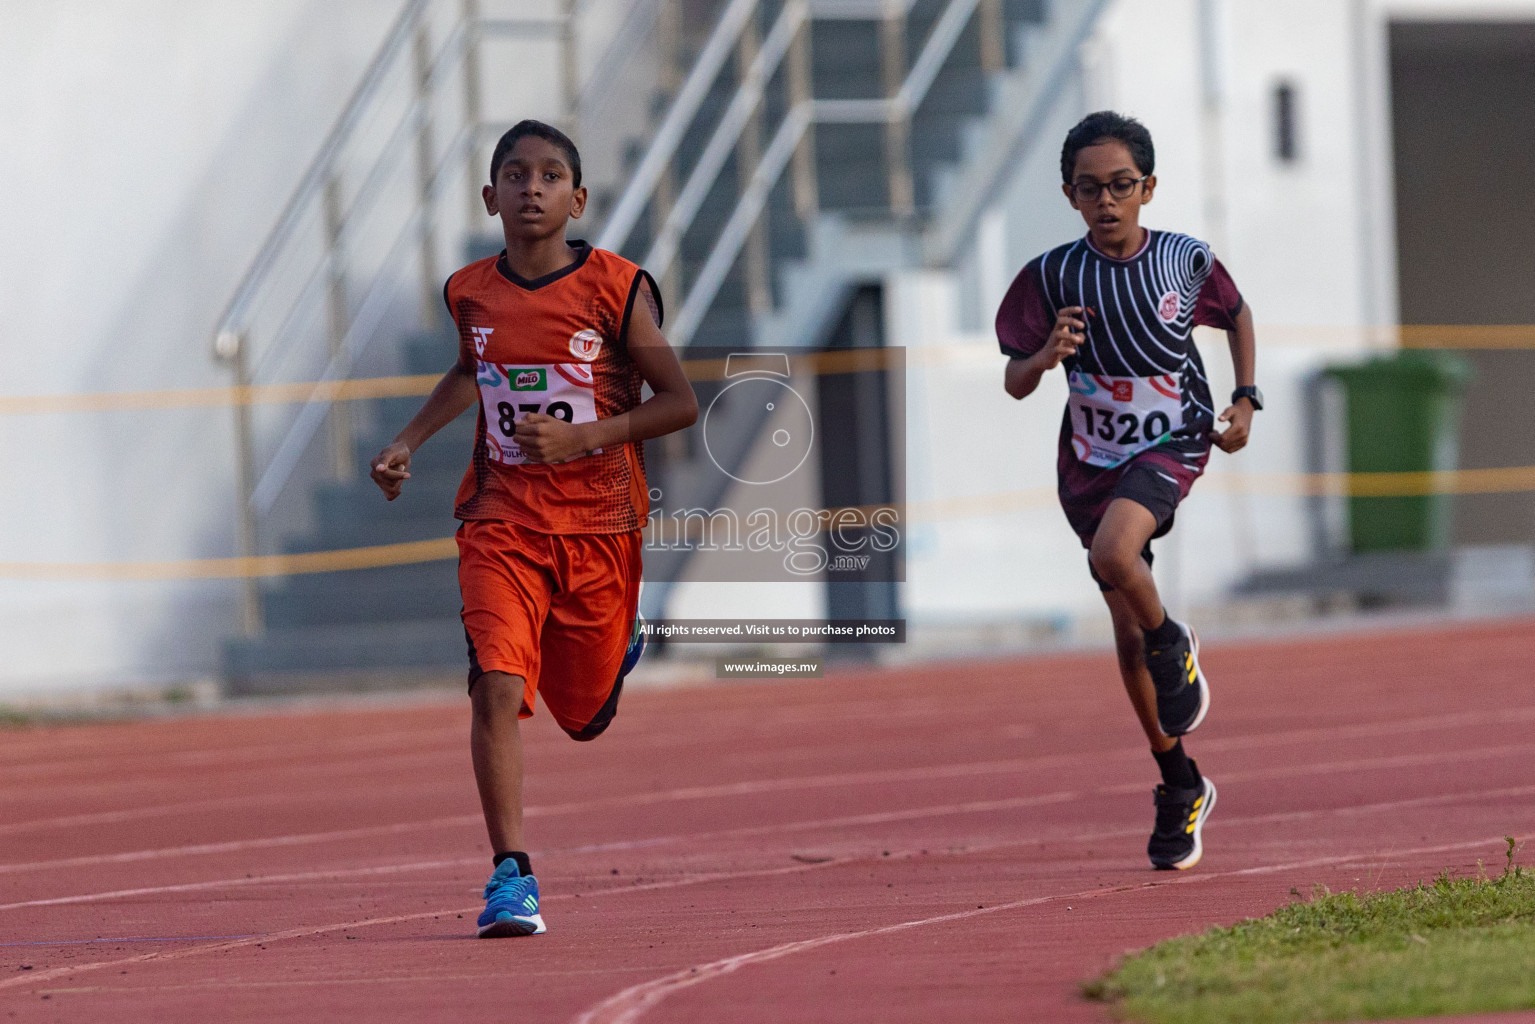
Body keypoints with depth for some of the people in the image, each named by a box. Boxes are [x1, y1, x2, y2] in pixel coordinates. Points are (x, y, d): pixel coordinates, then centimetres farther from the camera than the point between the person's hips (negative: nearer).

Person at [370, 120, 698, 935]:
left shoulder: (616, 291, -9)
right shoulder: (471, 294, 1)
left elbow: (680, 403, -6)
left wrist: (582, 438, -17)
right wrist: (409, 441, 14)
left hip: (599, 525, -1)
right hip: (502, 521, 1)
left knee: (584, 714, 13)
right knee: (497, 684, -20)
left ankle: (621, 645, 49)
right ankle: (511, 873, -18)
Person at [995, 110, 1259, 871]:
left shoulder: (1186, 262, -8)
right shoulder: (1052, 277, -9)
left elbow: (1236, 315, 13)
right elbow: (1014, 383, -7)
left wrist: (1245, 400, 3)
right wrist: (1046, 356, -28)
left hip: (1169, 445, -3)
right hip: (1091, 459, 3)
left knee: (1113, 552, -34)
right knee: (1126, 635, 9)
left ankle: (1173, 647, -3)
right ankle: (1180, 788, 24)